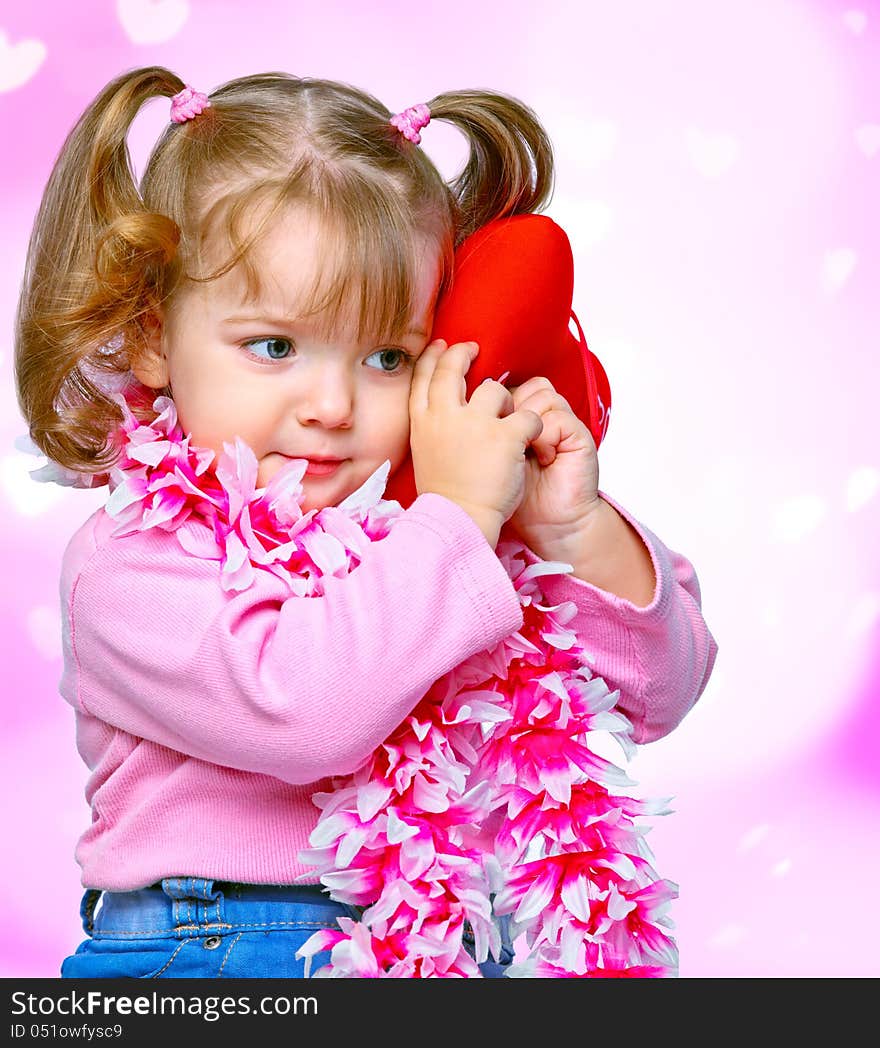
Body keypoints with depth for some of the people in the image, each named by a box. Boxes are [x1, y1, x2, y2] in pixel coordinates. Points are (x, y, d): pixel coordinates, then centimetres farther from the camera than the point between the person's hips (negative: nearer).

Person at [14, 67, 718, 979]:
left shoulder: (421, 525, 6)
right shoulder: (125, 564, -9)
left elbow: (653, 697, 7)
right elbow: (300, 712, -28)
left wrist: (578, 535, -8)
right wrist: (458, 518, -21)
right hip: (208, 950, -5)